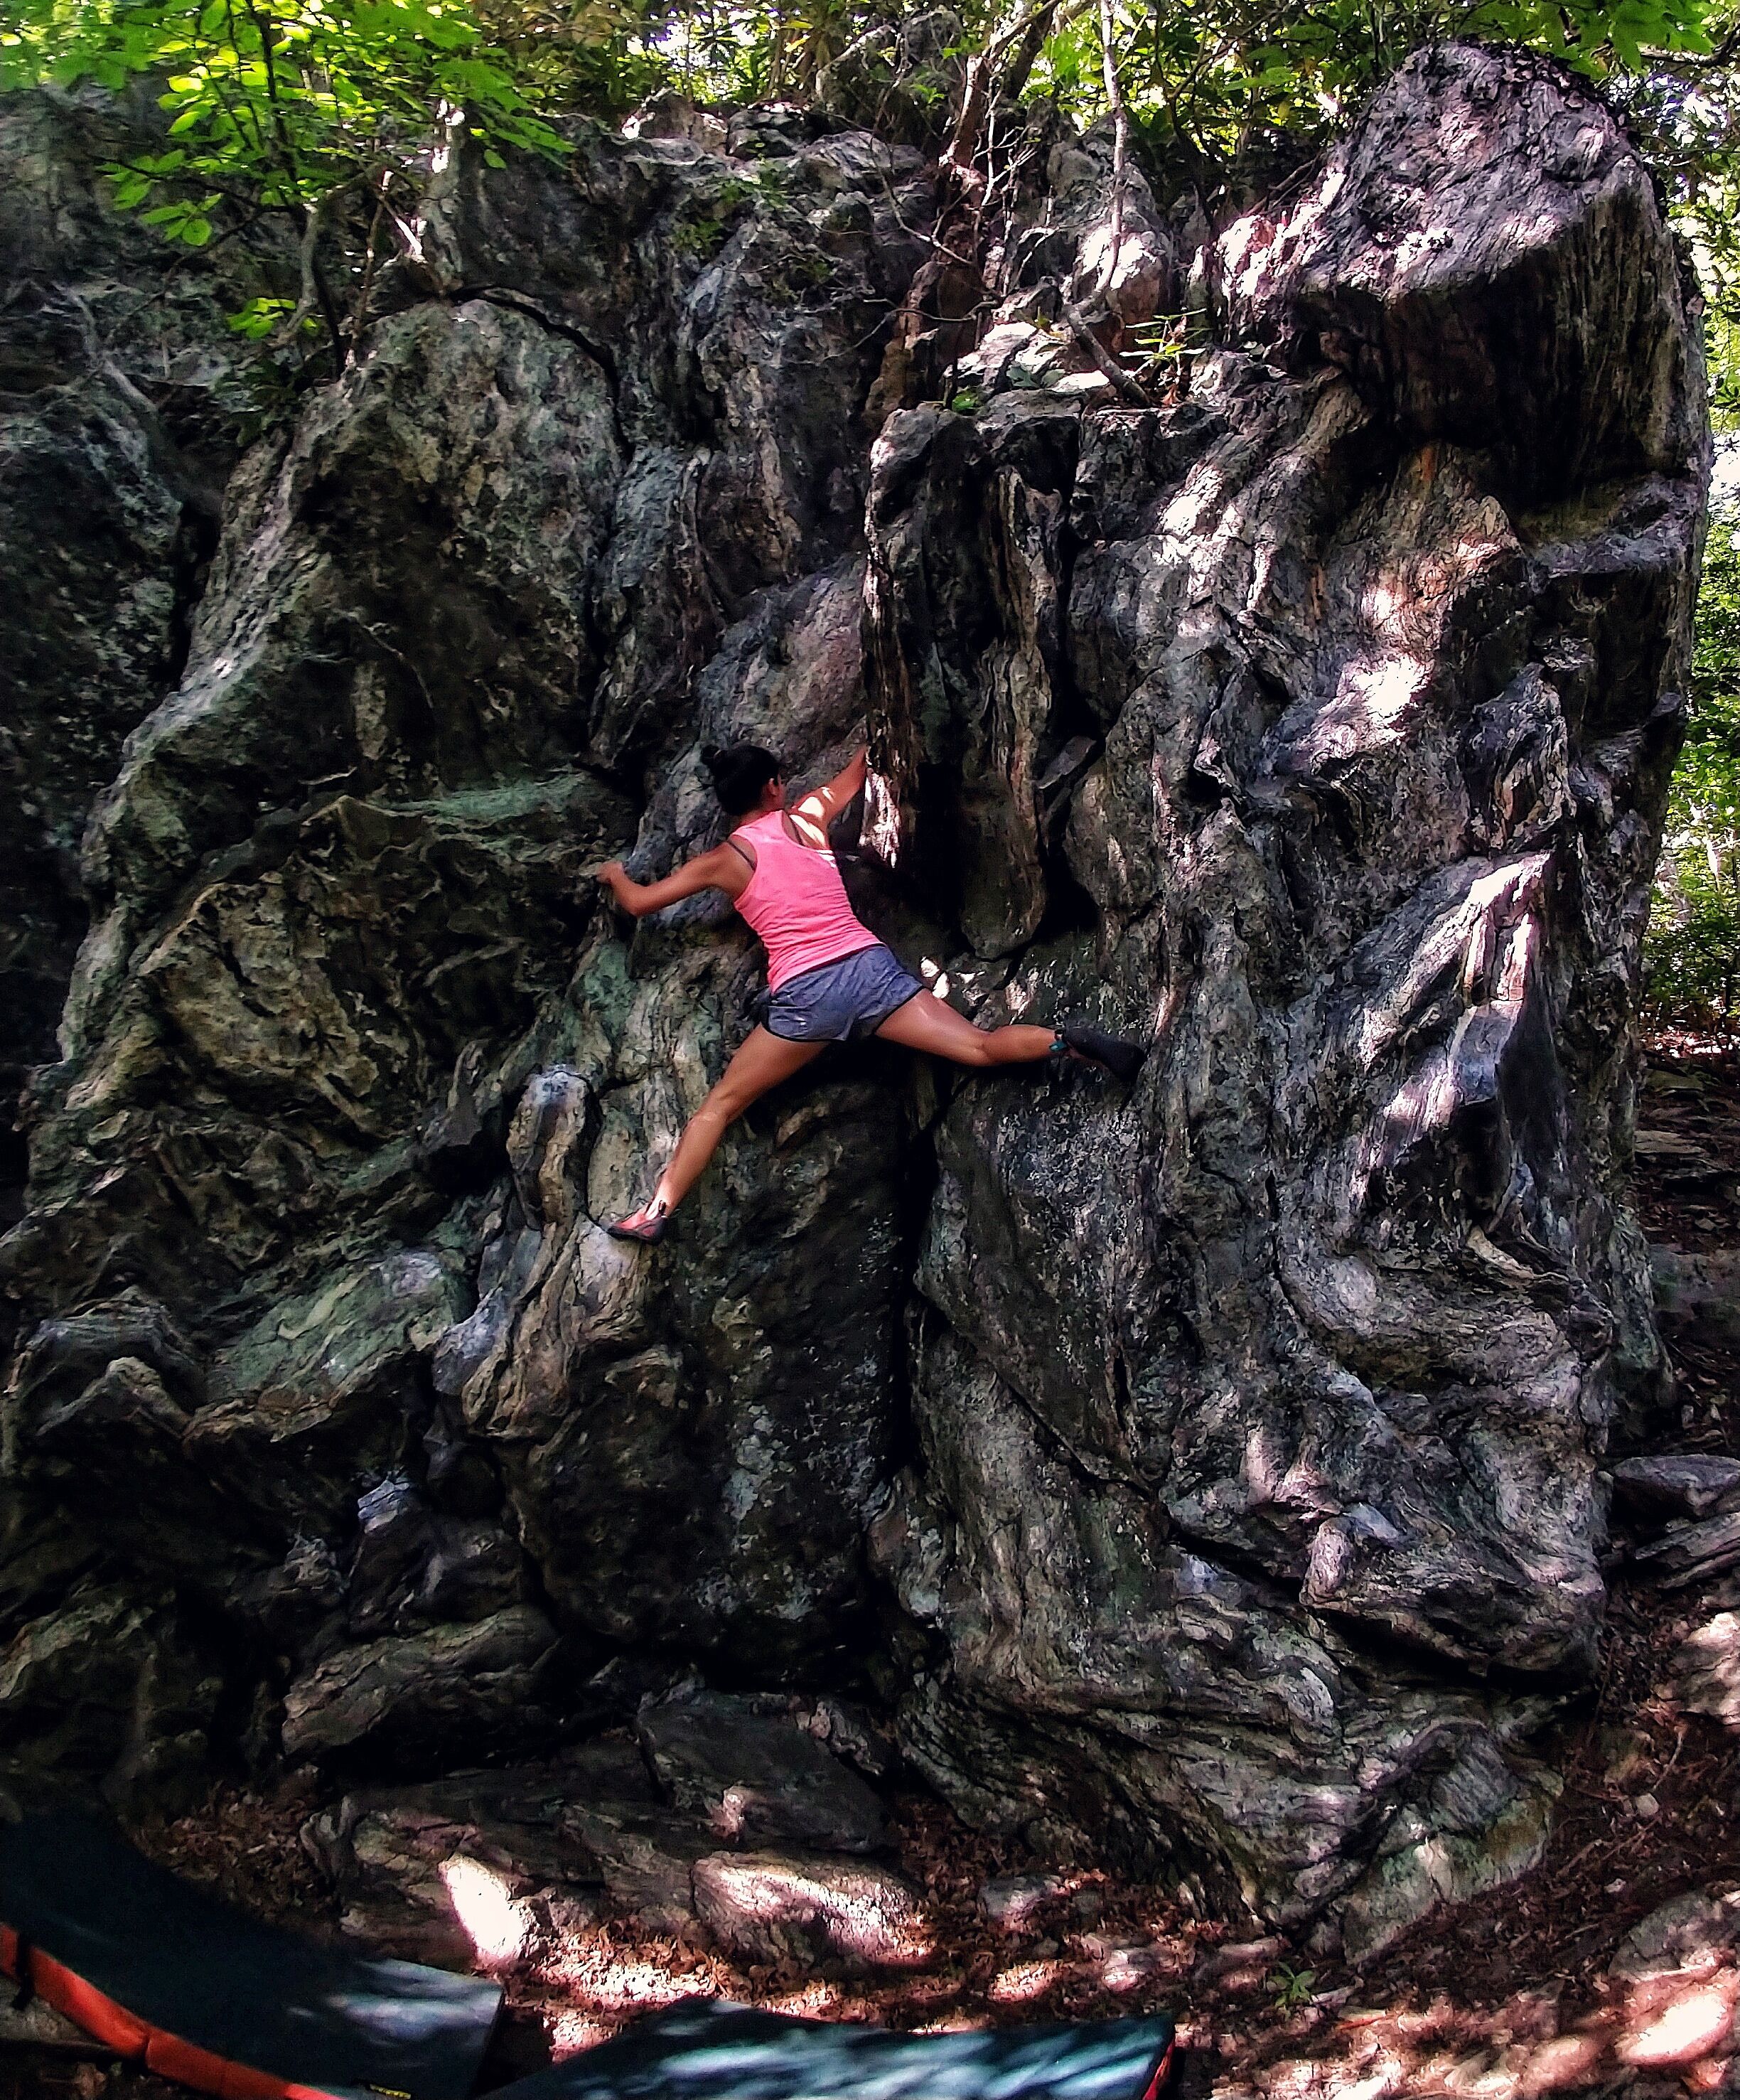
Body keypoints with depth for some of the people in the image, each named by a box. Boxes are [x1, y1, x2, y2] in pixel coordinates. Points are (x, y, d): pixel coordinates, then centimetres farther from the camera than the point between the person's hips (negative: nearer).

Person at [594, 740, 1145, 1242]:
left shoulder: (724, 860, 6)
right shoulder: (805, 817, 11)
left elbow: (638, 902, 13)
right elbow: (857, 772, 29)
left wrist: (615, 873, 35)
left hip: (804, 994, -2)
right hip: (870, 967, 2)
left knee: (720, 1105, 8)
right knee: (980, 1046, -1)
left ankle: (658, 1211, 2)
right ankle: (1068, 1041, -24)